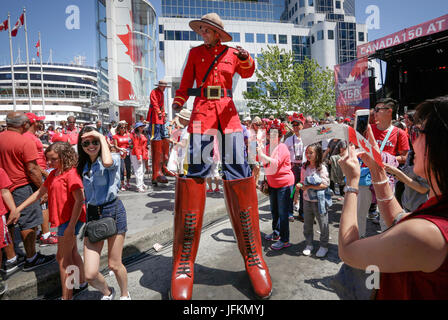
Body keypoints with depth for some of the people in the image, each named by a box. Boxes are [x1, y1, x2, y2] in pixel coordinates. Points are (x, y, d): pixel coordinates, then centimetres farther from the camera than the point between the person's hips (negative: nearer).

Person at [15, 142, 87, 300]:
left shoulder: (71, 173, -19)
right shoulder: (53, 174, 11)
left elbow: (79, 200, -24)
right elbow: (39, 192, 20)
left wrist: (71, 226, -25)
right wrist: (17, 209, 17)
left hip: (71, 218, -9)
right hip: (63, 219, 9)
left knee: (63, 258, -1)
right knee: (72, 253, 21)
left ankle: (66, 296, 11)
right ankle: (81, 282, 40)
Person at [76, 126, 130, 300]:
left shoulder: (114, 158, -6)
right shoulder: (83, 166, 11)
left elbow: (107, 162, -32)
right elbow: (86, 194, 20)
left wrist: (102, 137, -18)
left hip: (113, 211, -4)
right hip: (92, 214, 5)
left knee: (114, 265, 8)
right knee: (90, 274, 1)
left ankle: (125, 295, 38)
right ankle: (107, 293, 34)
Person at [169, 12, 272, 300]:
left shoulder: (231, 53, 18)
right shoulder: (195, 53, 19)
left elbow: (247, 73, 2)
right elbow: (186, 83, 11)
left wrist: (246, 59, -19)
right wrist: (178, 102, -8)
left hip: (228, 113, 1)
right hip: (202, 113, 0)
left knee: (238, 174, -8)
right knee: (194, 174, -12)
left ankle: (253, 257, 6)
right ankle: (184, 264, -1)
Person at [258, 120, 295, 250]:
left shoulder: (282, 147, -15)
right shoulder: (268, 147, 7)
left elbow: (276, 163, -29)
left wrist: (262, 155, -31)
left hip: (284, 183, -8)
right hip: (272, 184, 8)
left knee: (283, 213, -3)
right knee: (274, 211, 19)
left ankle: (284, 240, 8)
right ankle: (276, 233, 37)